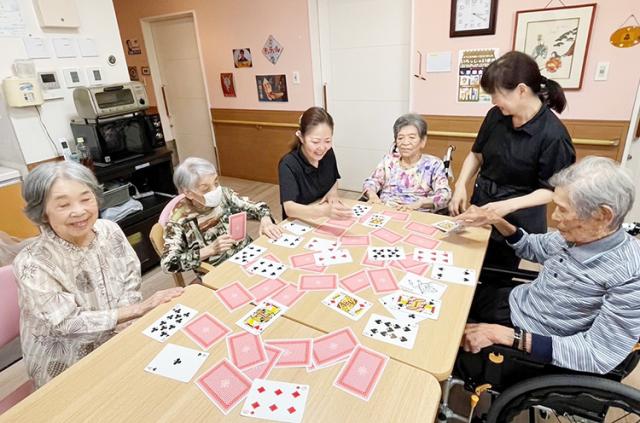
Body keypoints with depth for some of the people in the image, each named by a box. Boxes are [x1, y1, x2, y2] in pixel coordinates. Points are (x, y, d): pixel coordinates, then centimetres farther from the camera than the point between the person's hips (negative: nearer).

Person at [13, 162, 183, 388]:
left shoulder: (109, 230, -8)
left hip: (120, 342, 5)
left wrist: (124, 324, -14)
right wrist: (140, 308, -24)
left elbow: (131, 278, 0)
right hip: (67, 367, -5)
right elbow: (69, 324, -21)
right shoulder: (31, 264, -21)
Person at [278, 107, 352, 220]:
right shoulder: (288, 165, -21)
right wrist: (323, 211, -49)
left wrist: (332, 192, -7)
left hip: (326, 220, 4)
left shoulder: (328, 153, -5)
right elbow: (289, 208, -33)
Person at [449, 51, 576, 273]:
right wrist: (461, 186, -6)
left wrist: (509, 205, -26)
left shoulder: (553, 134, -21)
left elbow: (551, 190, -14)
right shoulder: (496, 115, -5)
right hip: (481, 206, 5)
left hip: (516, 220, -5)